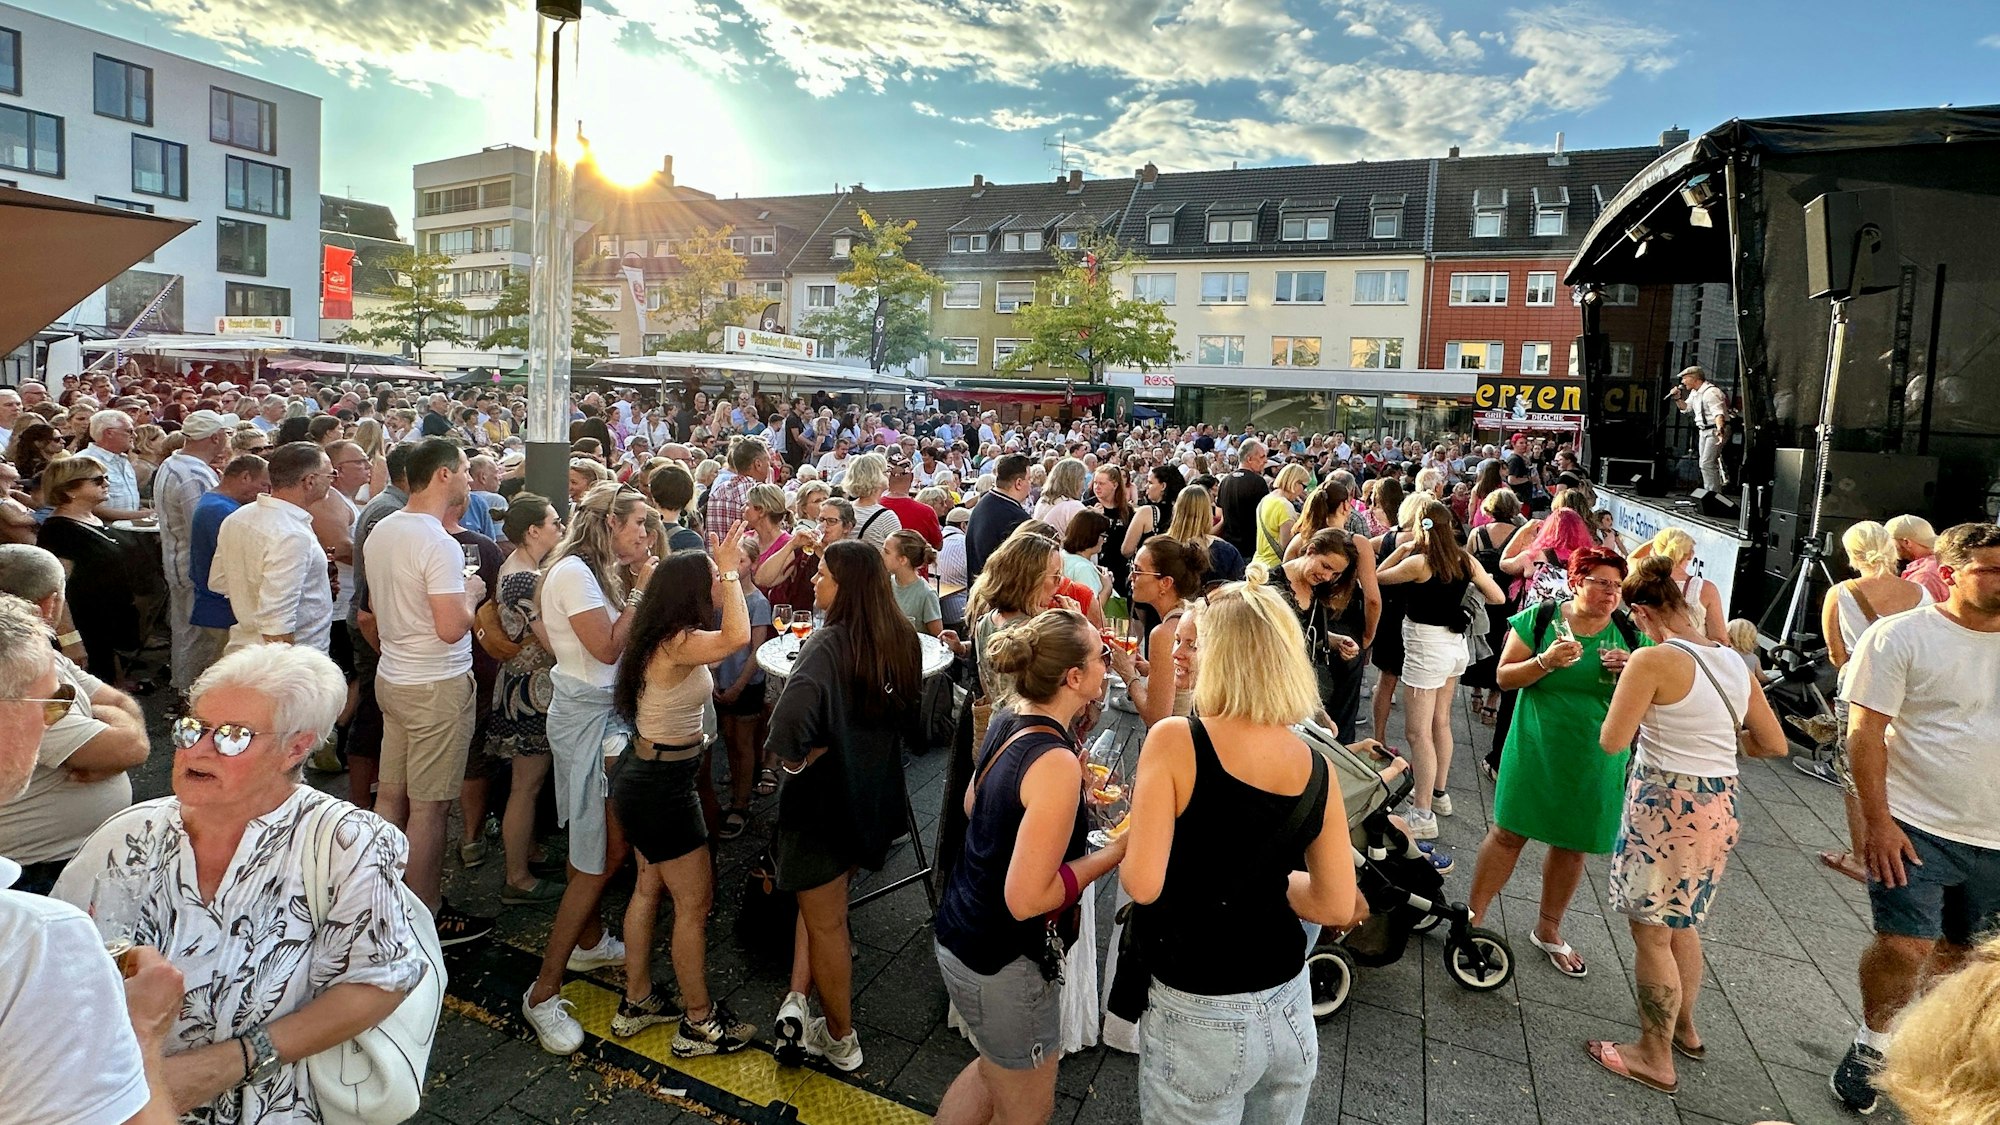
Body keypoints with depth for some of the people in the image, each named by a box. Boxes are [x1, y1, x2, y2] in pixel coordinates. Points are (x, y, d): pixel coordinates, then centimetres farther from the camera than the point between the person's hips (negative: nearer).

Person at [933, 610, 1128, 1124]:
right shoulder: (1056, 763, -30)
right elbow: (1027, 898, -29)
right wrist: (1118, 850, -20)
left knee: (995, 1068, 31)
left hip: (961, 930, 8)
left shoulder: (1008, 721, -4)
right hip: (1003, 965, -8)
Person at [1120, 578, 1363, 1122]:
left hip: (1200, 1016, -4)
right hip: (1290, 1009, 5)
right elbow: (1339, 907, 3)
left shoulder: (1175, 741, -20)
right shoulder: (1316, 769, -5)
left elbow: (1142, 884, -22)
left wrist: (1122, 847, -2)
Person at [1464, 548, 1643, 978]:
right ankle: (1472, 915, 17)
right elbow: (1504, 676, -7)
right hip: (1536, 751, -3)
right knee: (1509, 833, 2)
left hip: (1597, 761, 3)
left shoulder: (1631, 634, 0)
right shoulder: (1540, 619, -7)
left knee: (1573, 845, 13)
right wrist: (1546, 662, -24)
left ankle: (1548, 930, 32)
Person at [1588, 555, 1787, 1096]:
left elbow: (1612, 741, -14)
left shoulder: (1653, 660, -18)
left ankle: (1655, 1059, 19)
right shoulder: (1734, 662, 5)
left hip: (1666, 806, -8)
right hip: (1721, 806, 8)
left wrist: (1628, 690, 1)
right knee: (1682, 922, 25)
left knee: (1652, 932, 7)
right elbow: (1775, 744, 11)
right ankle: (1684, 1028, 43)